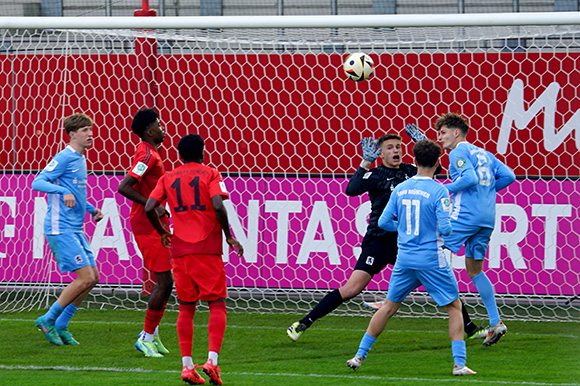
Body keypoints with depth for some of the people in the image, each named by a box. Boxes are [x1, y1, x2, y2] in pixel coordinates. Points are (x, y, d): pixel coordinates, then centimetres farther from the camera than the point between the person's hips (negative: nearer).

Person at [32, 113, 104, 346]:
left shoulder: (80, 159, 17)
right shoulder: (65, 158, -10)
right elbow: (37, 182, -18)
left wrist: (91, 209, 16)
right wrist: (64, 191, -32)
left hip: (75, 230, 9)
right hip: (60, 228, -9)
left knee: (93, 278, 7)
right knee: (85, 278, -13)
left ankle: (60, 326, 14)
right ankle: (48, 320, -1)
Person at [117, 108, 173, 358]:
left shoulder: (149, 153, 14)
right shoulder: (147, 155, -17)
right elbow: (123, 187, -25)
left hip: (156, 227, 10)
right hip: (149, 228, -10)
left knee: (165, 282, 13)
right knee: (164, 283, -8)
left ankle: (152, 334, 19)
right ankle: (148, 337, -2)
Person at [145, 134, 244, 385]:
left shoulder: (168, 178, 10)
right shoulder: (210, 174, 1)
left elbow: (149, 207, 1)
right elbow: (217, 205, -13)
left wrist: (162, 233, 18)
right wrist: (229, 236, -2)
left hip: (180, 251, 3)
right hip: (208, 249, -3)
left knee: (186, 308, 9)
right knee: (217, 305, 0)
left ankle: (187, 365, 1)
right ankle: (212, 360, -16)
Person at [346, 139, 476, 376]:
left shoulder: (400, 189, 3)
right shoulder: (438, 191, -11)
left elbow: (383, 222, 7)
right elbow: (445, 228, -15)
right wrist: (446, 226, 8)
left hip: (404, 259, 4)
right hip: (432, 259, -4)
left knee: (389, 306, 17)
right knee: (454, 307, 7)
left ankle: (359, 356, 16)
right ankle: (459, 363, -1)